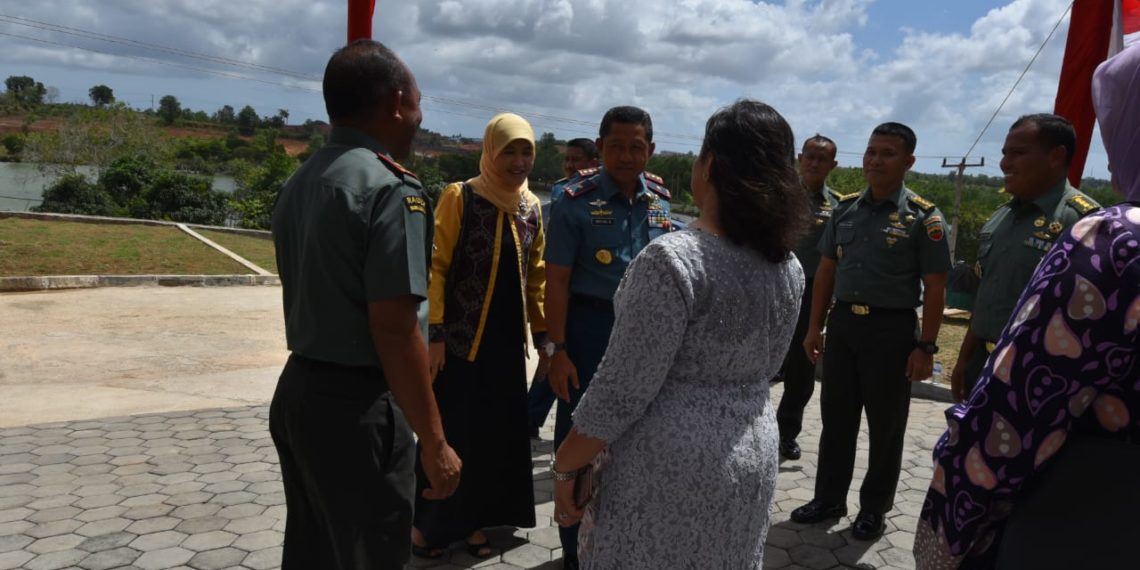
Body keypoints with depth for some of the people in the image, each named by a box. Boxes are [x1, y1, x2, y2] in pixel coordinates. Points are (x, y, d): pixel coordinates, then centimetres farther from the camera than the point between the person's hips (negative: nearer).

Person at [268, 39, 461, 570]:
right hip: (357, 405, -8)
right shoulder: (391, 188, -18)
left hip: (298, 389, 8)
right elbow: (394, 329, -21)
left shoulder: (298, 182, 9)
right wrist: (434, 442, -17)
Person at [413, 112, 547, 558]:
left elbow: (536, 275, 11)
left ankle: (473, 521, 28)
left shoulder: (532, 206, 7)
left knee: (498, 433, 11)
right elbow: (435, 267, -11)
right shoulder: (459, 197, -9)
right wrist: (434, 333, -17)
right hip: (460, 338, -5)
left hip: (507, 340, 5)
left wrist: (543, 335, 9)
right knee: (450, 433, 3)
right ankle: (428, 523, 22)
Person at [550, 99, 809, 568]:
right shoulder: (789, 267, 1)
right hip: (753, 463, 7)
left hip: (669, 470, -7)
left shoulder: (672, 260, -22)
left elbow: (622, 391, -20)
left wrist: (566, 465, -10)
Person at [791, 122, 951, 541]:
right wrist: (815, 326, 8)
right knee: (836, 419, 14)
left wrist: (926, 347, -12)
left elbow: (934, 287, -7)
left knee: (885, 426, 9)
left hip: (891, 329, -4)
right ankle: (829, 499, 29)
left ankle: (874, 509, 26)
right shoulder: (845, 209, 6)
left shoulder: (922, 217, -7)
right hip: (842, 323, 4)